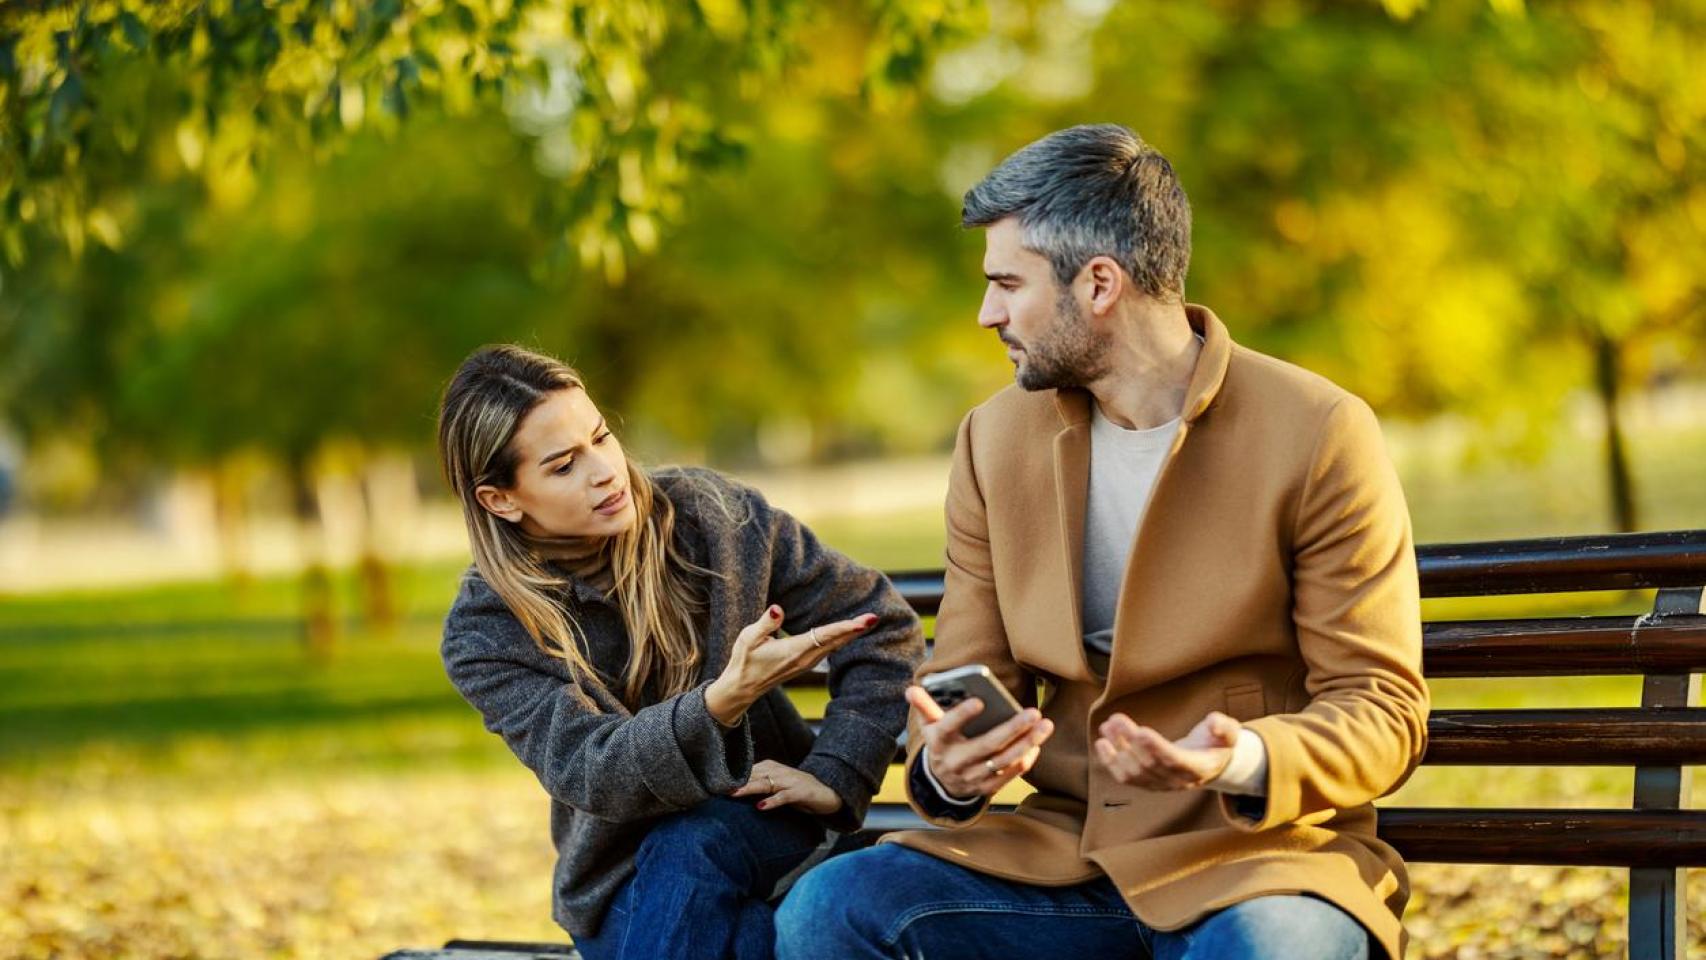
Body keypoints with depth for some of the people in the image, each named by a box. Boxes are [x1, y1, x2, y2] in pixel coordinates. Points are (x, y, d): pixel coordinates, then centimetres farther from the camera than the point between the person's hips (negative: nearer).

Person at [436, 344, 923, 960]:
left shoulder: (712, 516, -7)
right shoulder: (484, 634, -10)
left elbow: (884, 630, -2)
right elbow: (586, 772, -25)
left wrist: (834, 778, -15)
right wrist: (722, 701, -42)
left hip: (760, 824, 1)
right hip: (619, 885, -1)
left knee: (689, 841, -34)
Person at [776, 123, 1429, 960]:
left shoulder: (1320, 437, -7)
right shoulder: (994, 441, 9)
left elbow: (1380, 710, -8)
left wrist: (1246, 761, -29)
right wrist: (945, 766, -14)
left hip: (1264, 856, -4)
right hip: (1062, 854, 5)